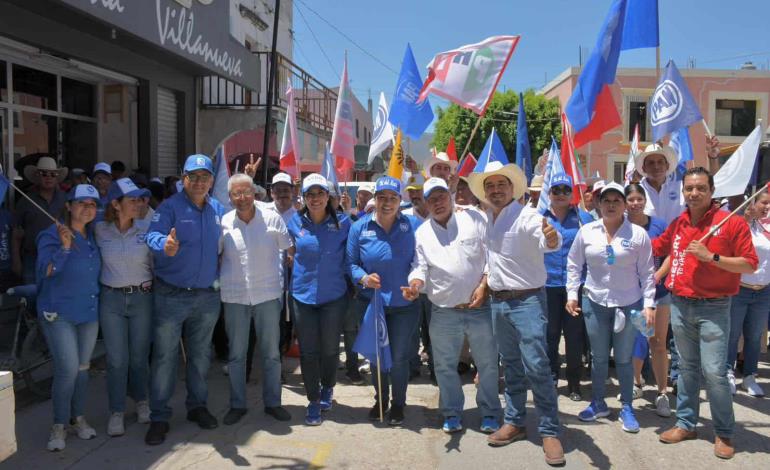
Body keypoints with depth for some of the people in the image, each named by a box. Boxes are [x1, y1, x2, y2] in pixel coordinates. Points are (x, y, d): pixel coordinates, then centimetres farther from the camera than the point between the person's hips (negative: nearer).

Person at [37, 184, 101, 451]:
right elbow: (45, 271, -22)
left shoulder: (94, 236, 6)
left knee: (83, 367, 12)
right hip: (59, 313, -5)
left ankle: (79, 418, 27)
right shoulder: (52, 235, -11)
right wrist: (64, 247, -34)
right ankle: (59, 425, 6)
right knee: (68, 369, -11)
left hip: (89, 312, 5)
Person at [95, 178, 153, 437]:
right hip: (111, 299, 0)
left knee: (140, 356, 10)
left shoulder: (147, 228, -5)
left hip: (142, 297, 0)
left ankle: (141, 401, 33)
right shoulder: (100, 230, -4)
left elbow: (156, 261, 0)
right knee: (116, 359, 4)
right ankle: (116, 412, 20)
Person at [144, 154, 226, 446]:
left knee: (200, 356, 17)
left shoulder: (218, 209, 6)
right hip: (172, 295, -4)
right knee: (165, 358, 2)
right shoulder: (170, 207, -10)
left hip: (207, 296, 5)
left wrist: (220, 278, 0)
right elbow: (153, 236, -24)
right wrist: (165, 245, -47)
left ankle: (197, 405, 33)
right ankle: (159, 417, 14)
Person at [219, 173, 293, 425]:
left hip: (268, 294, -1)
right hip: (234, 297, 1)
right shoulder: (223, 222, -1)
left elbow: (290, 250, 4)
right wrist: (218, 282, 3)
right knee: (236, 354, 10)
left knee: (271, 353, 10)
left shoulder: (272, 219, -4)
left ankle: (272, 402, 25)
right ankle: (237, 404, 25)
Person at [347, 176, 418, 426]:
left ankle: (398, 403, 32)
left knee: (399, 357, 9)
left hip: (404, 304, -1)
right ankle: (380, 399, 39)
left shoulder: (411, 225, -7)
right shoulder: (360, 227, -4)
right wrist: (364, 278, -18)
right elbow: (351, 263, 1)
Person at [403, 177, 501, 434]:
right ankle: (452, 413, 29)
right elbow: (420, 267, 1)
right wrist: (415, 285, -21)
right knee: (445, 366, 11)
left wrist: (483, 285, -11)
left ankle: (490, 413, 26)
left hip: (480, 307, -1)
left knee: (487, 363, 9)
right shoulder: (422, 233, 5)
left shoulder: (473, 219, 0)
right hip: (444, 312, 2)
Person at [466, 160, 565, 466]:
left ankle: (549, 431, 7)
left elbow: (546, 240, -36)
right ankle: (514, 423, 28)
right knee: (511, 366, 16)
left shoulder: (526, 216, -15)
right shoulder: (486, 220, 7)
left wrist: (552, 239, -56)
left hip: (527, 301, -7)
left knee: (536, 367, -6)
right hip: (498, 302, 7)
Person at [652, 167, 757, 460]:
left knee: (714, 372, -6)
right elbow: (655, 248, 23)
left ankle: (724, 433, 12)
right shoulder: (677, 224, 7)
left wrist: (711, 256, -19)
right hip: (680, 305, 5)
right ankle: (685, 424, 26)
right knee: (687, 368, 14)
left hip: (713, 308, -5)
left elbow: (750, 265, -10)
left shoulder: (732, 223, -8)